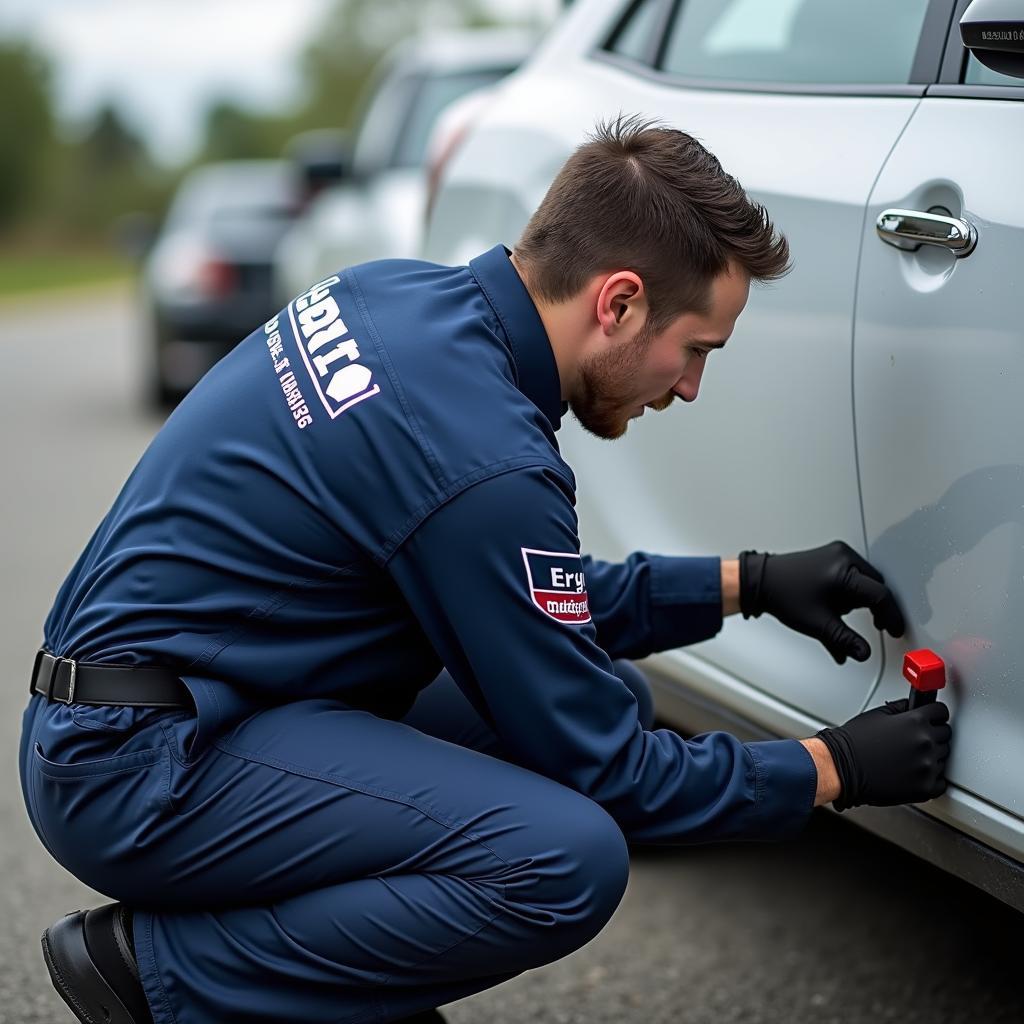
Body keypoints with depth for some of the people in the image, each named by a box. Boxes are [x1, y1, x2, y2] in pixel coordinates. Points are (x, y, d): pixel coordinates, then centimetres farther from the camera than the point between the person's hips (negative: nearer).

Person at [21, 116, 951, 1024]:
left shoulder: (411, 297, 2)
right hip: (144, 771, -10)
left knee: (611, 691, 7)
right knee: (570, 859, -25)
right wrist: (832, 769, -1)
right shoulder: (485, 460, -25)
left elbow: (536, 597, 16)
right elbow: (603, 768, -13)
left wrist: (748, 583, 12)